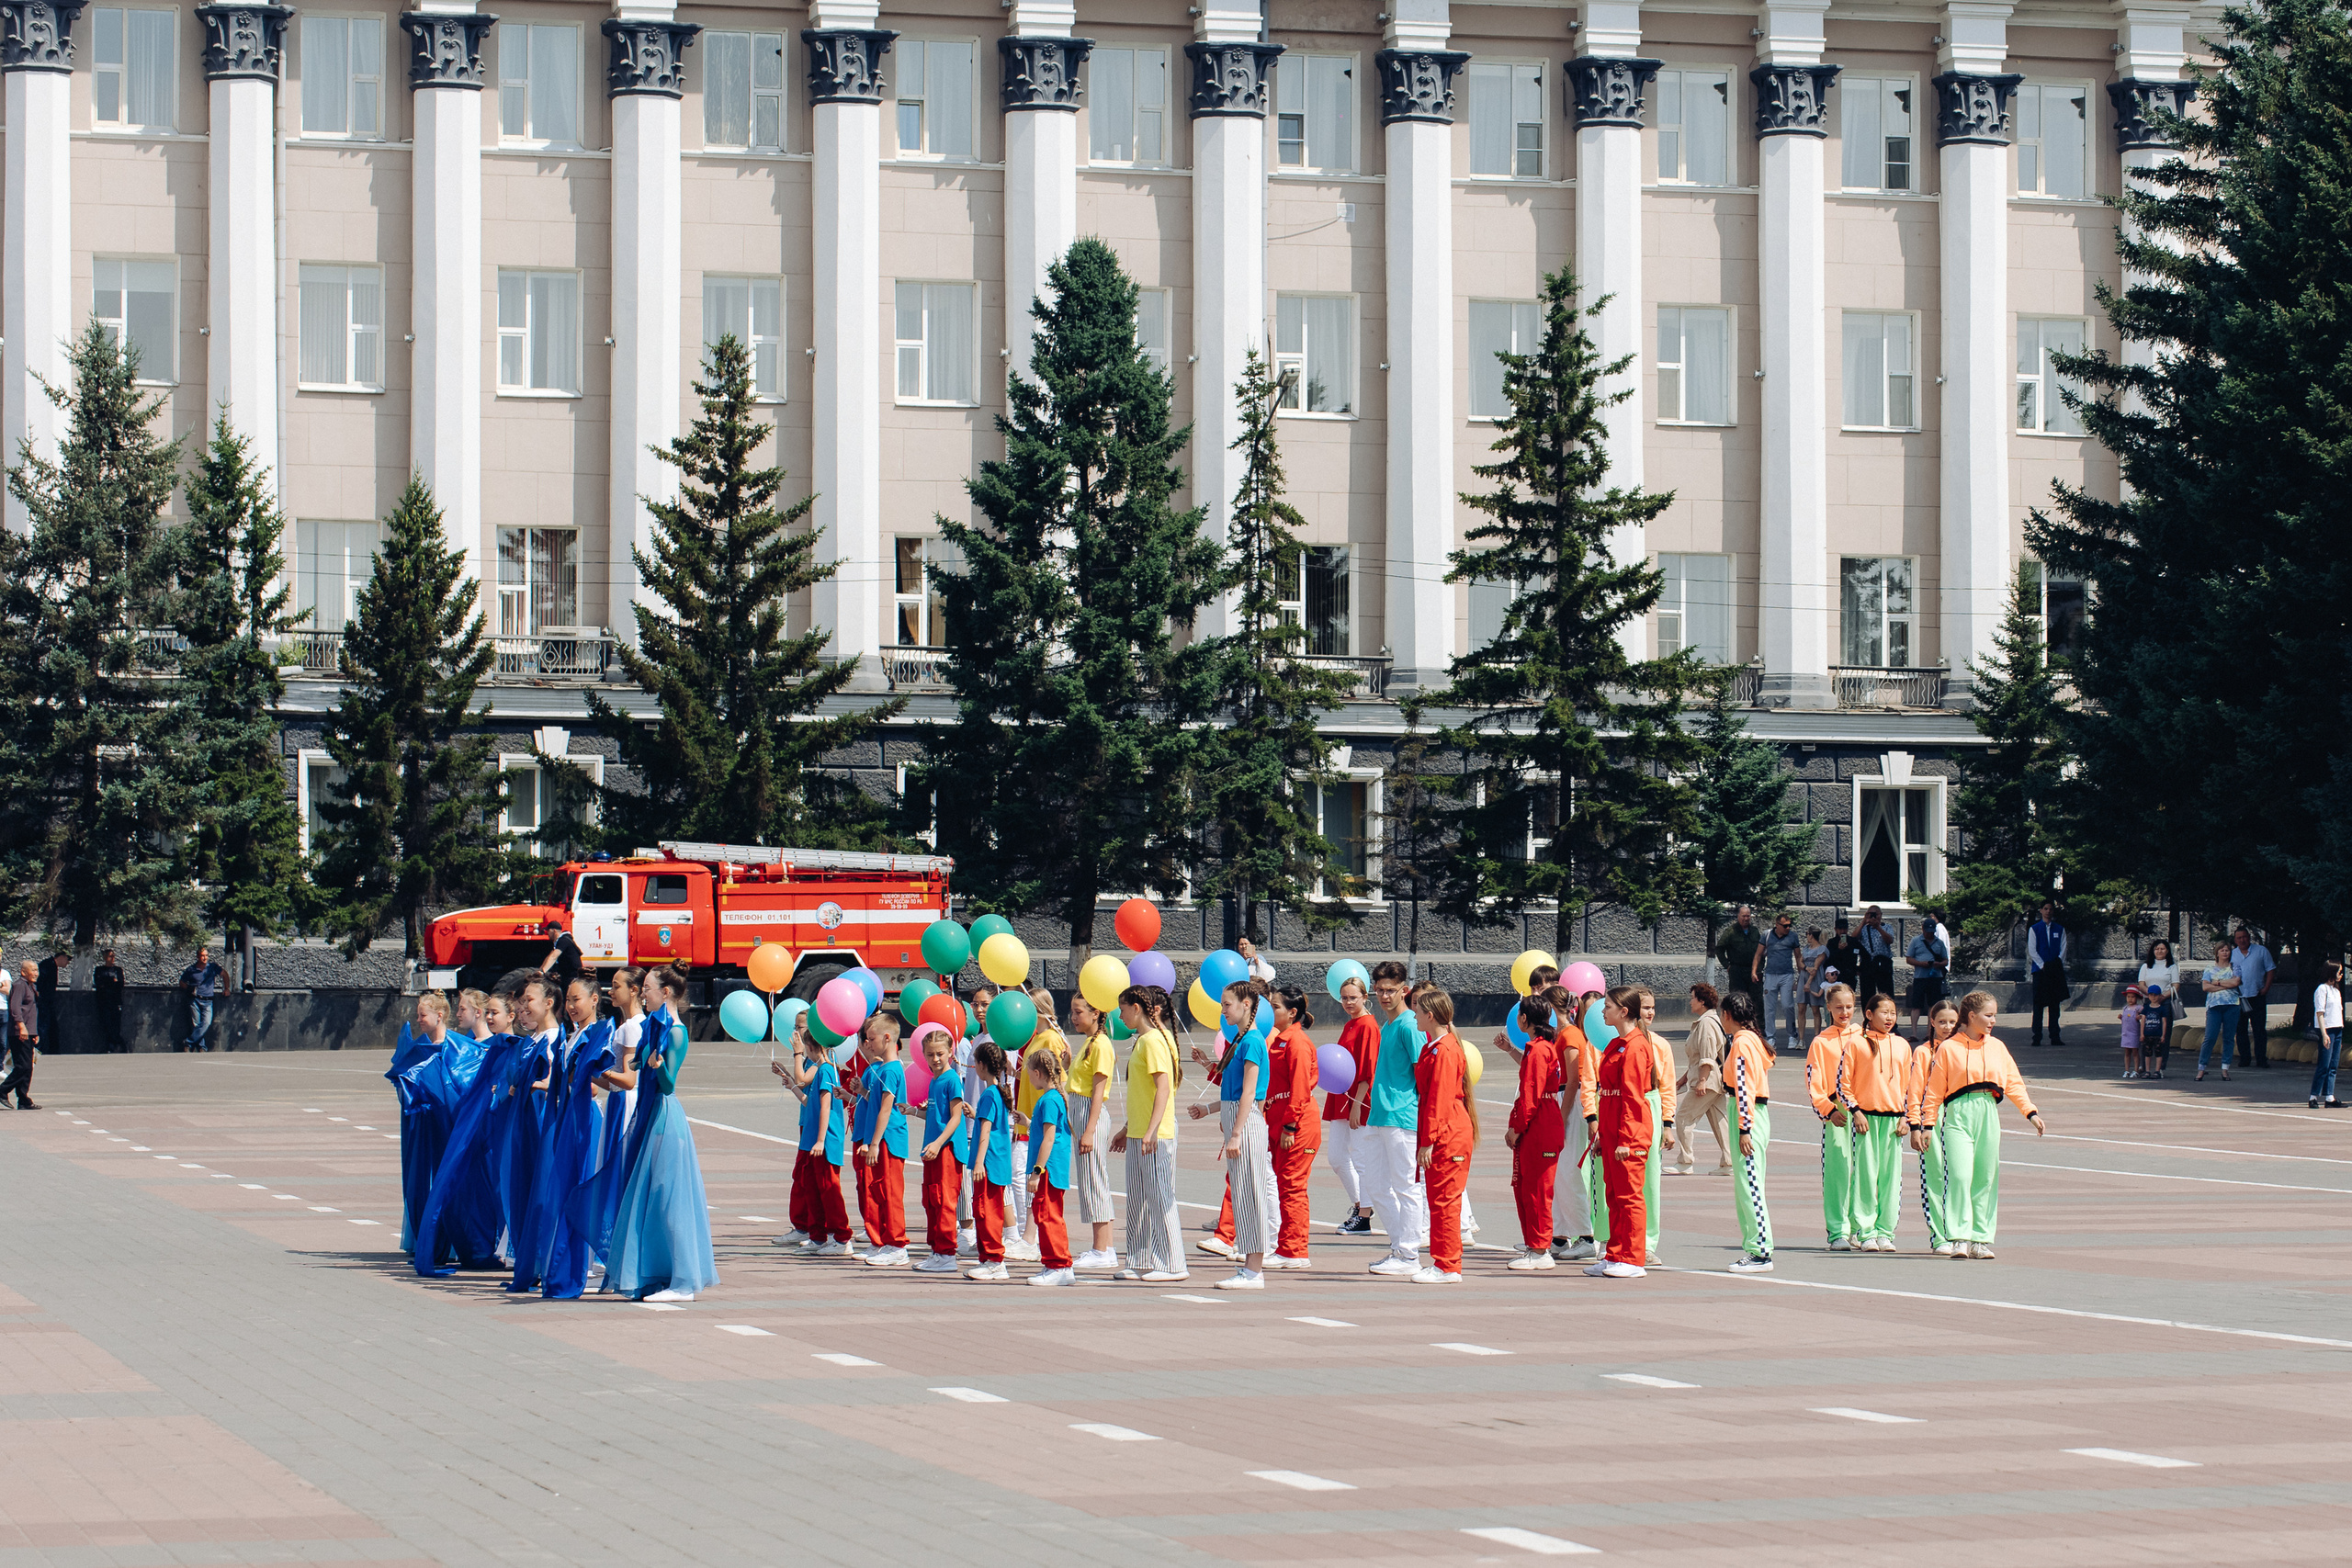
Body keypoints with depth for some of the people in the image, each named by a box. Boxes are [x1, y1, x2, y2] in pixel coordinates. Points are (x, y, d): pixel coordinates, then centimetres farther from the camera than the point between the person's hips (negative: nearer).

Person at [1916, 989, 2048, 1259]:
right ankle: (1960, 1238, -13)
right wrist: (1929, 1124, 1)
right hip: (1958, 1114, -4)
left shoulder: (1997, 1047, 14)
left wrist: (2031, 1112, 2)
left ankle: (1981, 1238, 9)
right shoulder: (1948, 1048, 4)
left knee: (1986, 1179, 4)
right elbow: (1935, 1090, 6)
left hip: (1989, 1115, 4)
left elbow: (2013, 1083, 13)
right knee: (1959, 1175, -14)